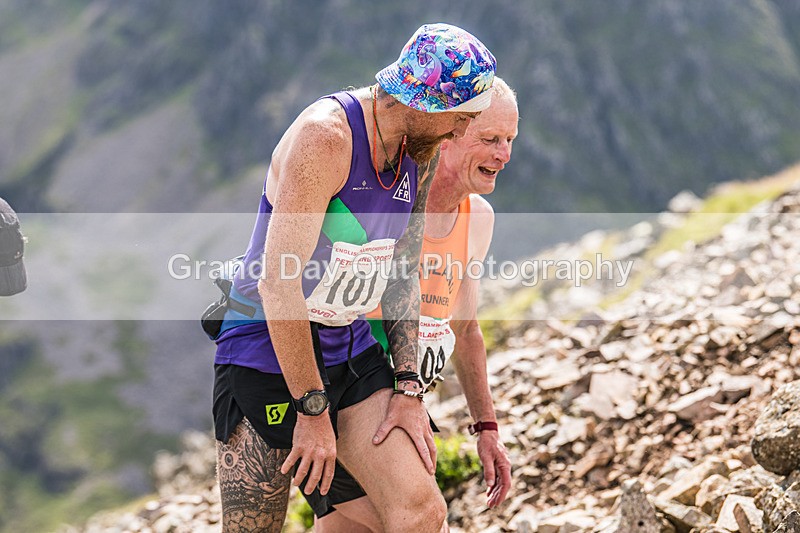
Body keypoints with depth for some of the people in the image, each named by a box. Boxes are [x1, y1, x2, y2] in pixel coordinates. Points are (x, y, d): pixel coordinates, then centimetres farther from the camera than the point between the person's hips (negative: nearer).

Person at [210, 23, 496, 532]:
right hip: (267, 352, -6)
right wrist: (313, 410, -20)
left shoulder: (423, 155, 4)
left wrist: (408, 387, 2)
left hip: (351, 349, 6)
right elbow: (278, 282, -24)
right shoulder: (326, 134, -22)